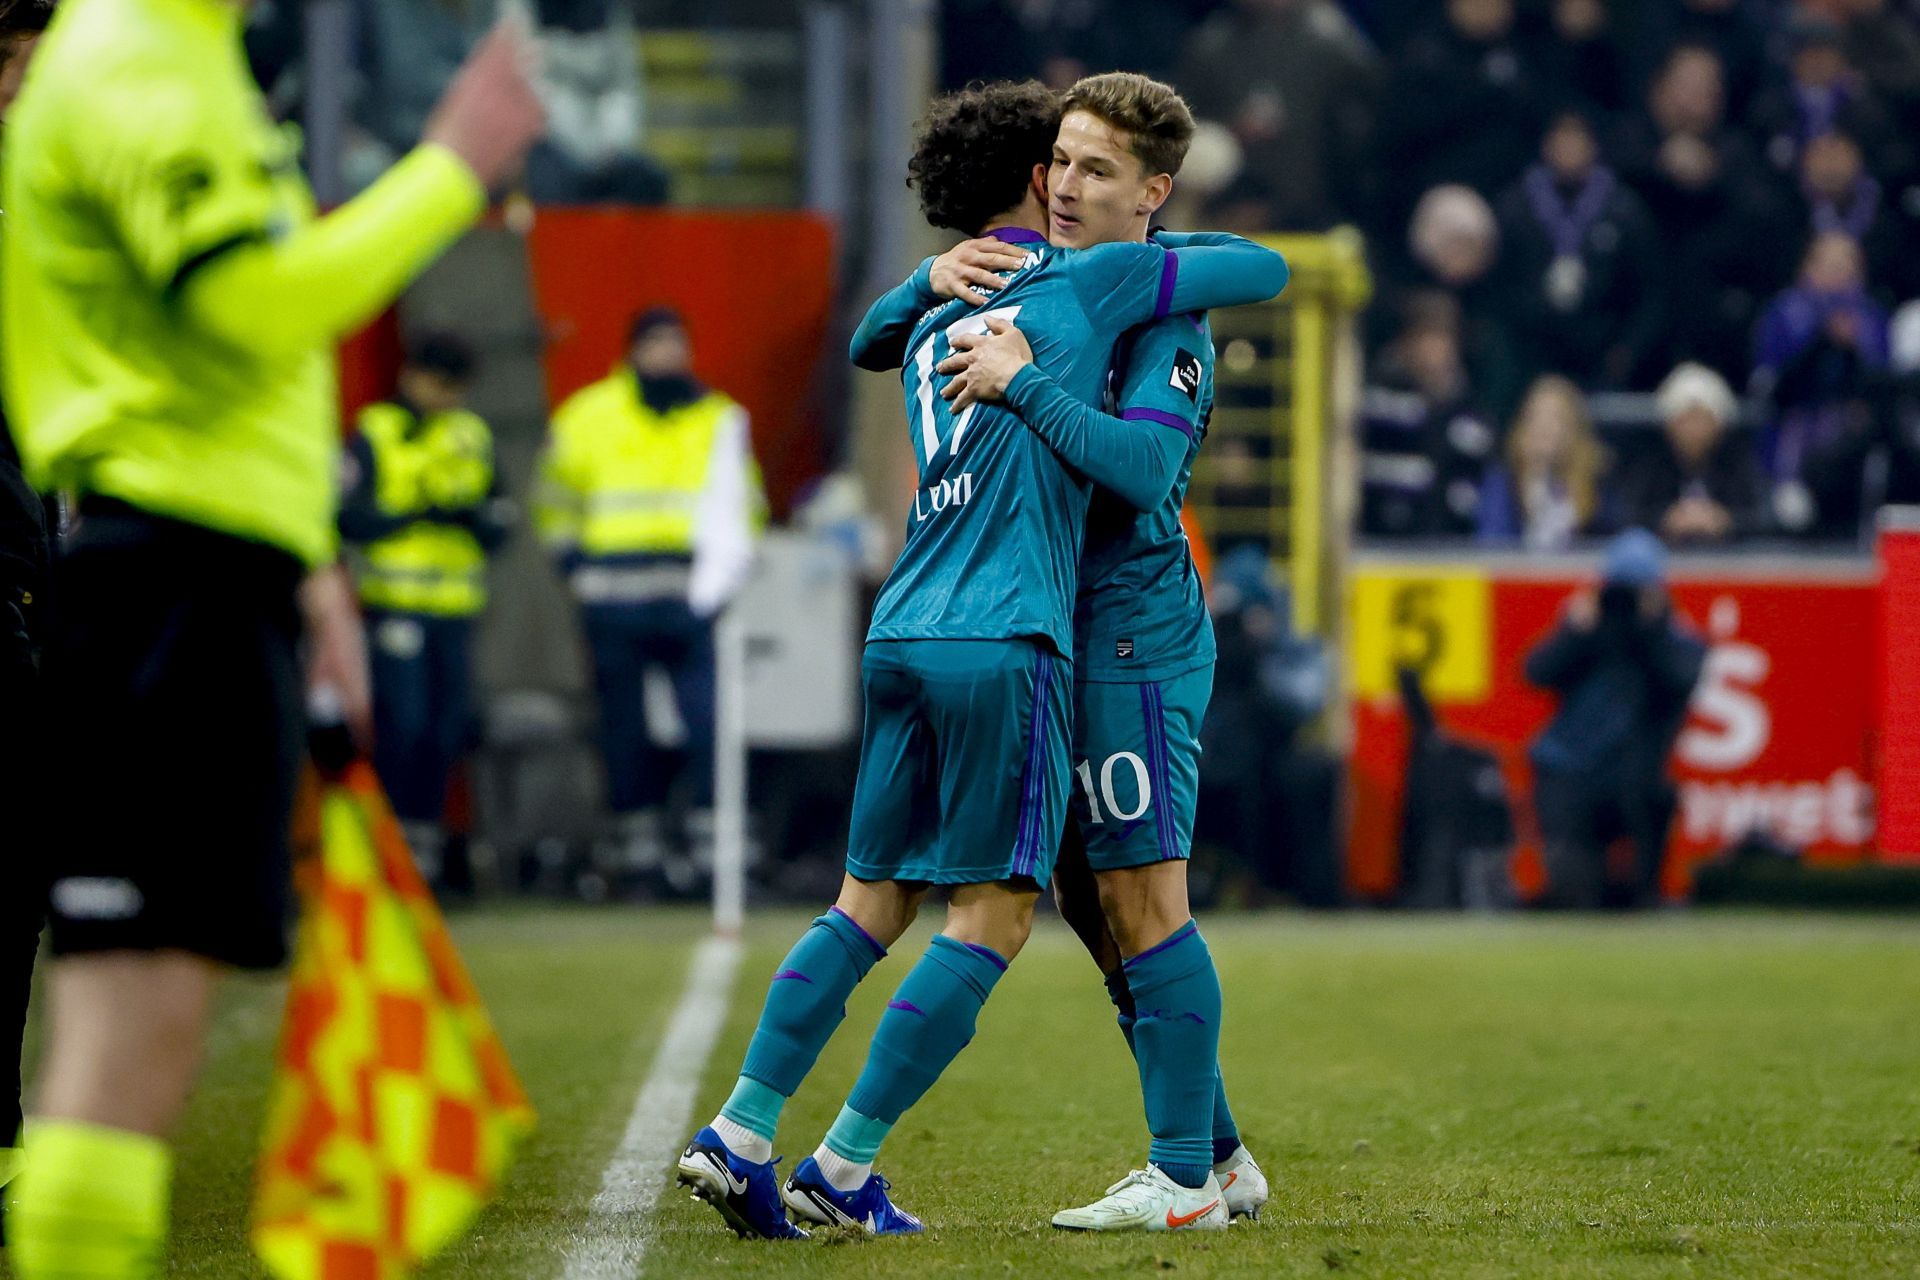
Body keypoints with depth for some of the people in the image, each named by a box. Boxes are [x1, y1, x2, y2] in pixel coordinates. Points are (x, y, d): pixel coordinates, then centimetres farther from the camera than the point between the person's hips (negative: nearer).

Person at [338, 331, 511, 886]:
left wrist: (473, 517, -8)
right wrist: (417, 514, -15)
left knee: (447, 730, 4)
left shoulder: (474, 437, 15)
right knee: (402, 724, -10)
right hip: (394, 604, -5)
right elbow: (349, 518, -8)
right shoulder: (375, 435, 0)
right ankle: (395, 837, -5)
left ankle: (427, 832, 12)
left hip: (456, 609, 5)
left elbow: (500, 527, 14)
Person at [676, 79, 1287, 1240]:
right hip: (1004, 640, -7)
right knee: (992, 916, -2)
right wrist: (1160, 233, 26)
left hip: (902, 635, 7)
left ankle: (740, 1135, 4)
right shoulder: (1086, 284, 1)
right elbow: (1265, 272, 9)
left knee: (873, 903, 12)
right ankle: (844, 1168, -4)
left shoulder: (931, 326, 20)